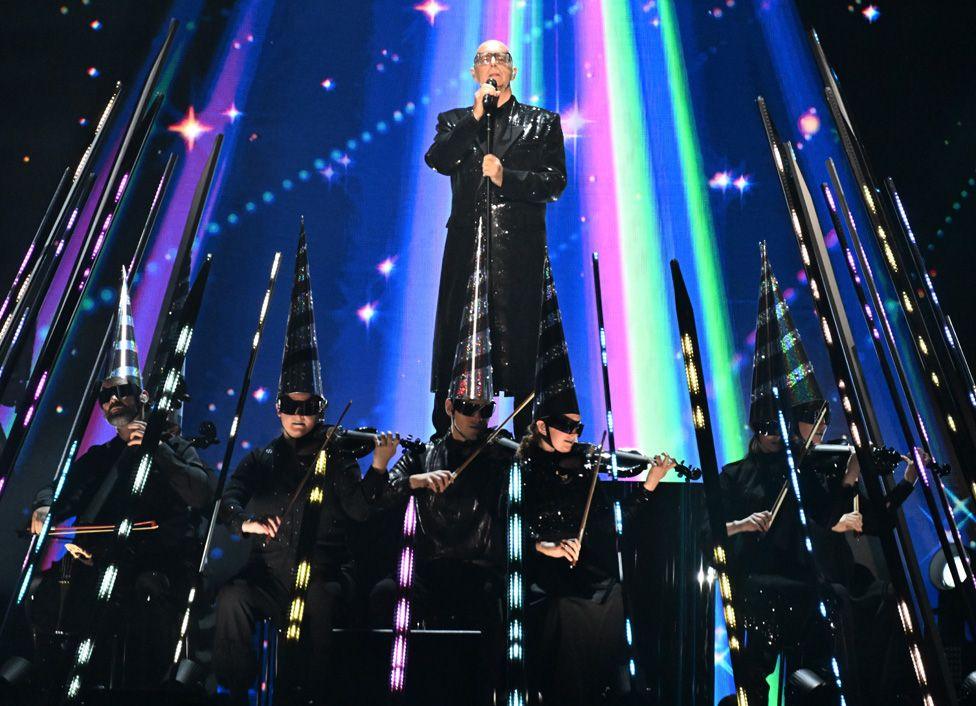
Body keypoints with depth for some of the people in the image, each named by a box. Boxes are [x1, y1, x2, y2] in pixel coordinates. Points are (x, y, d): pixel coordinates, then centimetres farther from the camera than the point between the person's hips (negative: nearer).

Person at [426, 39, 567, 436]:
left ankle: (524, 434, 8)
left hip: (520, 247, -1)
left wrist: (506, 177, -10)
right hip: (466, 243, 1)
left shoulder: (542, 123, 14)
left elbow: (555, 181, 3)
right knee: (455, 338, 1)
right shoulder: (454, 121, 19)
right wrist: (476, 116, -6)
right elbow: (437, 161, -1)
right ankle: (446, 433, 9)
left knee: (517, 340, -1)